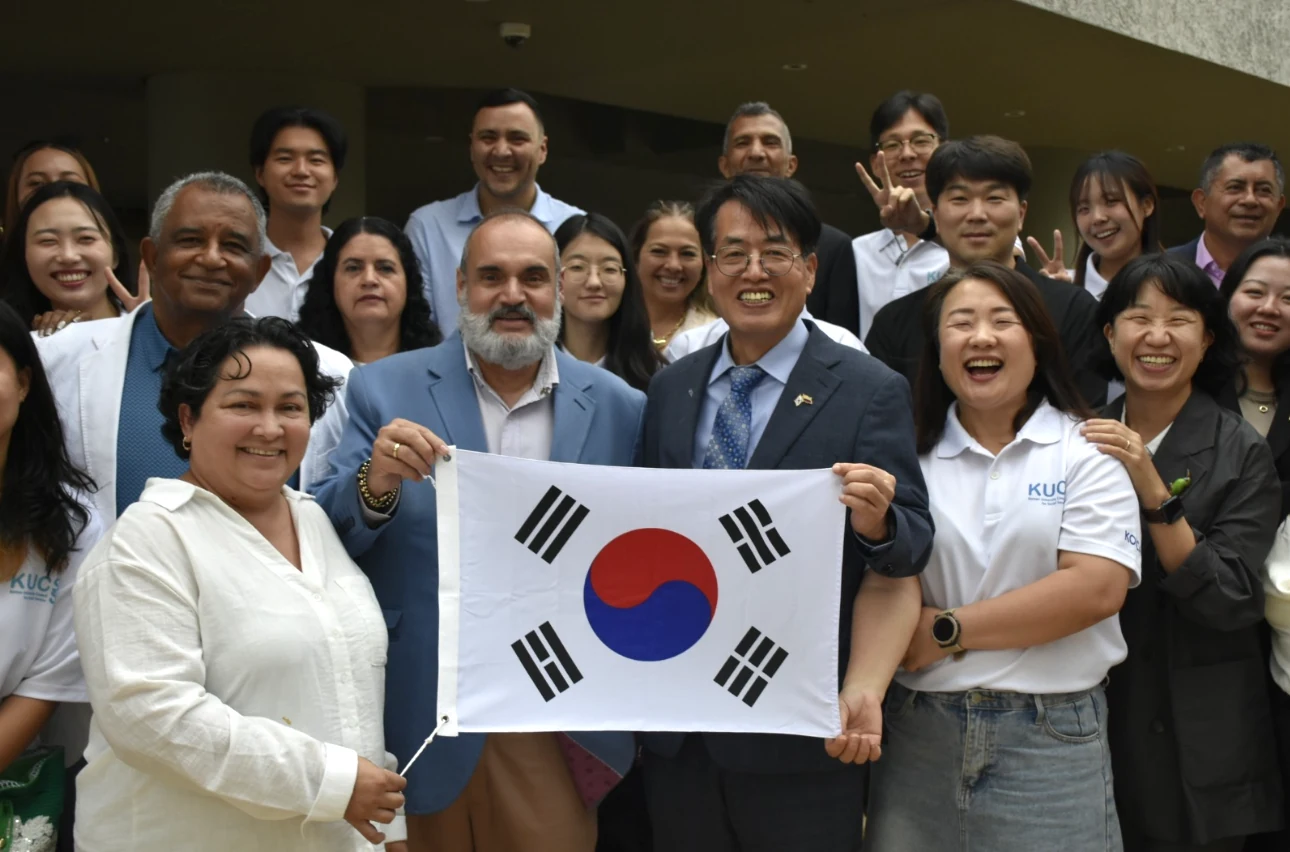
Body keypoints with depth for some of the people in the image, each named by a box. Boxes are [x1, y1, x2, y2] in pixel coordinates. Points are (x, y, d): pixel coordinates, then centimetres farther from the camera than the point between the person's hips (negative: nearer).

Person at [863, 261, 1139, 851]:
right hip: (917, 732, 2)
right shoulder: (911, 453, 5)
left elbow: (1098, 587, -12)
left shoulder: (1085, 451, -1)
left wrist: (948, 631, -11)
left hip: (1050, 737, -2)